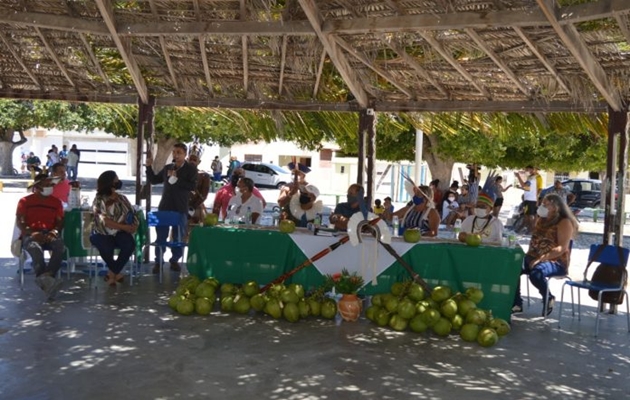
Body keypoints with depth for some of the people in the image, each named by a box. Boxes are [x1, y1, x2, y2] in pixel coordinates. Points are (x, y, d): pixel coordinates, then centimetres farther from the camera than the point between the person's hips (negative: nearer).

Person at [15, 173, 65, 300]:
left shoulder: (56, 202, 19)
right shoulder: (25, 201, 12)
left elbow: (60, 221, 12)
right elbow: (19, 222, 1)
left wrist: (55, 231, -13)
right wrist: (32, 233, -18)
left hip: (49, 235, 2)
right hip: (30, 235, -2)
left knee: (60, 246, -35)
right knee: (36, 249, -40)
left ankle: (45, 278, -48)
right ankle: (47, 281, -52)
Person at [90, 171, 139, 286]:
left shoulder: (122, 199, 4)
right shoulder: (99, 201, -9)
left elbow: (132, 215, 3)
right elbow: (106, 222, -18)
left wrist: (134, 226, -20)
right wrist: (126, 227, -22)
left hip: (119, 233, 4)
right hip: (102, 234, -3)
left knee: (130, 243, -28)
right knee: (106, 247, -35)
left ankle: (112, 273, -7)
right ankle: (116, 272, -2)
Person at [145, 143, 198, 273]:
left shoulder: (191, 169, -3)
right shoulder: (167, 168, 9)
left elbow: (192, 186, -16)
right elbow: (153, 180, 15)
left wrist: (176, 179, -19)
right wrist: (149, 166, 4)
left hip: (180, 209, -3)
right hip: (164, 207, 3)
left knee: (178, 237, 7)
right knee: (161, 236, 6)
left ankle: (175, 261, 21)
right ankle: (158, 261, 15)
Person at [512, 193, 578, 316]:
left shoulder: (564, 223, -8)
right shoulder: (541, 220, 16)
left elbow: (562, 248, -18)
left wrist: (541, 259, -25)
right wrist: (529, 255, 0)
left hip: (556, 262, -7)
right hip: (535, 258, 7)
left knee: (536, 272, -37)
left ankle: (549, 298, -6)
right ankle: (517, 303, -13)